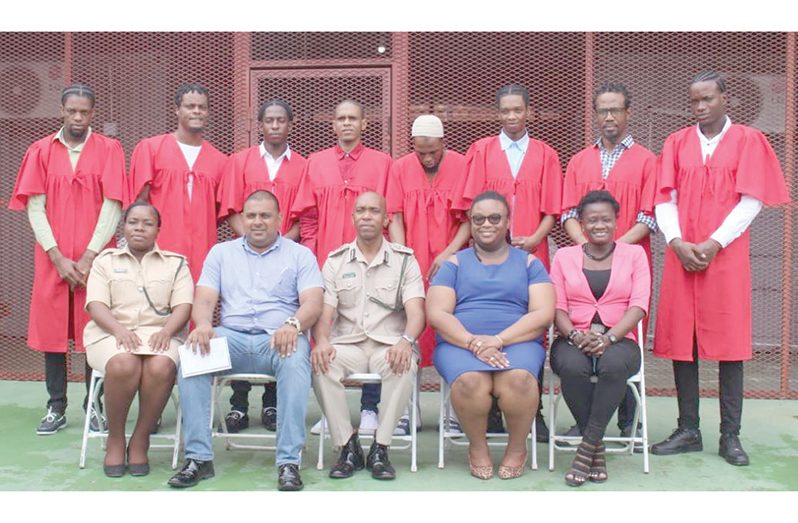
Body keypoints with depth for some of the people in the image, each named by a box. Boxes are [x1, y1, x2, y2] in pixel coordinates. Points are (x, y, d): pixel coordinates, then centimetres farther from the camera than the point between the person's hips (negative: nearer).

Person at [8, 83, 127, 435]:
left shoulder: (109, 150, 2)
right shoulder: (41, 151, 7)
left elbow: (112, 206, -4)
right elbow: (35, 208, 2)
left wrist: (90, 256, -10)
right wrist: (57, 257, -7)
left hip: (95, 259, -2)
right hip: (52, 259, 2)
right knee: (52, 330, 4)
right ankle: (56, 409, 14)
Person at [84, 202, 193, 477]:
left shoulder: (176, 263, 16)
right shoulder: (105, 260, 16)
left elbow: (183, 306, 3)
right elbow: (95, 305, 3)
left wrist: (166, 331, -17)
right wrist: (119, 329, -17)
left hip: (159, 333, 0)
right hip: (111, 332, 0)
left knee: (161, 367, -35)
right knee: (123, 365, -35)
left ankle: (140, 440, -15)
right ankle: (115, 439, -12)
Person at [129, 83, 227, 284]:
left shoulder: (219, 160, 11)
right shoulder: (149, 148, 5)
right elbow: (140, 201, 2)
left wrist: (202, 232, 4)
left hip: (203, 254, 2)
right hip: (160, 252, -2)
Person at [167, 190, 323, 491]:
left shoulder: (300, 255, 11)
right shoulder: (221, 252, 18)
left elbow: (313, 303, -3)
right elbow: (204, 300, 7)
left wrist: (293, 324, -26)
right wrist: (203, 324, -18)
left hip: (279, 339, -2)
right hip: (232, 337, 2)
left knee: (296, 361, -36)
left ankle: (289, 462, -32)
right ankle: (198, 458, -21)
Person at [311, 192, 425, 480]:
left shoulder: (405, 259, 7)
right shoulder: (335, 260, 12)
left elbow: (415, 311, -5)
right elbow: (324, 312, 2)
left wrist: (406, 341, -28)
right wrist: (322, 341, -21)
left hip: (389, 345, -1)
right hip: (347, 344, 2)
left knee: (404, 365, -35)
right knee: (320, 364, -30)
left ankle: (380, 449, -19)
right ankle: (348, 446, -15)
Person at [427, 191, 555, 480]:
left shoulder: (529, 263, 15)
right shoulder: (454, 263, 14)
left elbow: (543, 313, 2)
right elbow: (436, 314, 2)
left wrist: (498, 340, -13)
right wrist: (474, 343, -15)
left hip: (518, 342, 0)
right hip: (459, 343, 0)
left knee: (518, 380, -34)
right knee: (470, 382, -34)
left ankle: (517, 447, -5)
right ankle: (477, 446, -4)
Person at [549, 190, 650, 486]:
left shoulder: (634, 254, 12)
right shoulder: (564, 256, 15)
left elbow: (639, 305, 0)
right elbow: (557, 306, 5)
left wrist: (609, 338, -17)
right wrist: (575, 335, -16)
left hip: (618, 339, 0)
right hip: (574, 340, 1)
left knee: (613, 364, -37)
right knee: (572, 367, -35)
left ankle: (587, 447, -25)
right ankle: (598, 448, -17)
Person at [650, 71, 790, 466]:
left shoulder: (748, 141, 4)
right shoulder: (676, 143, 11)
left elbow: (751, 201, -3)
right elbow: (664, 200, 5)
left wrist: (713, 244, -11)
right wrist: (678, 243, -10)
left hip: (726, 256, -2)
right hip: (681, 256, 3)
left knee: (729, 342, 0)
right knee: (680, 341, 2)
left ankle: (730, 435, 9)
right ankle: (688, 431, 13)